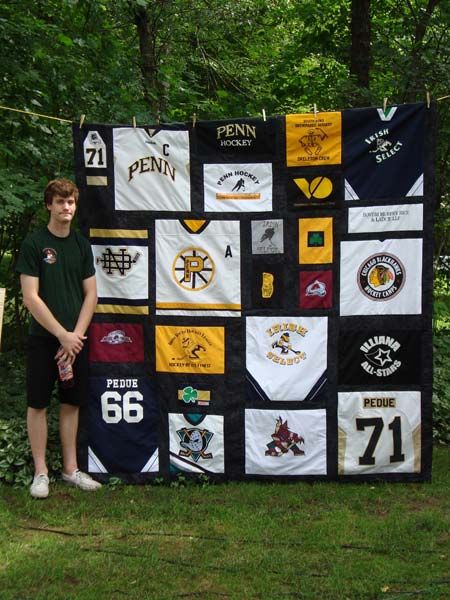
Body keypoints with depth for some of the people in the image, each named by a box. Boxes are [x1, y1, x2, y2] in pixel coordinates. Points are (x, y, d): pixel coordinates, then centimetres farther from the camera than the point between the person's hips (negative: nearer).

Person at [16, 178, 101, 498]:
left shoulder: (82, 244, 7)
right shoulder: (34, 243, -6)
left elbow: (91, 295, 6)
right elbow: (30, 297, -11)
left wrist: (76, 335, -6)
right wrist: (62, 335, -14)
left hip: (76, 339, 4)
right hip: (44, 339, -4)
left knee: (71, 402, 10)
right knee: (38, 404, 2)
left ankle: (71, 468, 20)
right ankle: (41, 472, 13)